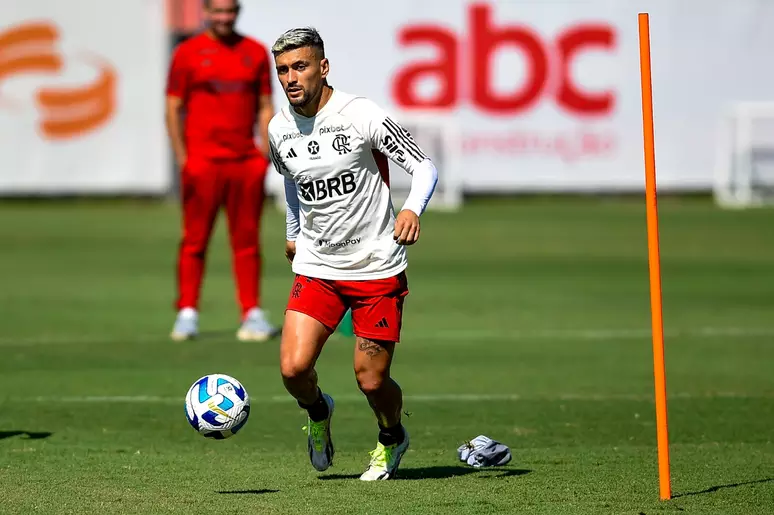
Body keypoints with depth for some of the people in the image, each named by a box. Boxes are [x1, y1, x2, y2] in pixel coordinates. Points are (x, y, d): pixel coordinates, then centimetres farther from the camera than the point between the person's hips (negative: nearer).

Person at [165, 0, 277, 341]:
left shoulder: (256, 53, 10)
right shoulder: (188, 53, 3)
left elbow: (265, 106, 12)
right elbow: (174, 109, 1)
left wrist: (266, 152, 2)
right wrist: (182, 158, -7)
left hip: (247, 161, 2)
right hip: (202, 160, -2)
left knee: (247, 240, 4)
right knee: (194, 240, -1)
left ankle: (252, 313, 6)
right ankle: (187, 313, 2)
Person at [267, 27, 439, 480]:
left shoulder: (361, 115, -15)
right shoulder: (279, 129, 1)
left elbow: (425, 167, -13)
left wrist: (412, 209, -31)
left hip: (378, 268, -4)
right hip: (316, 268, 4)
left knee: (372, 380, -2)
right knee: (294, 368, -12)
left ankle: (392, 439, 32)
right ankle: (319, 414, 23)